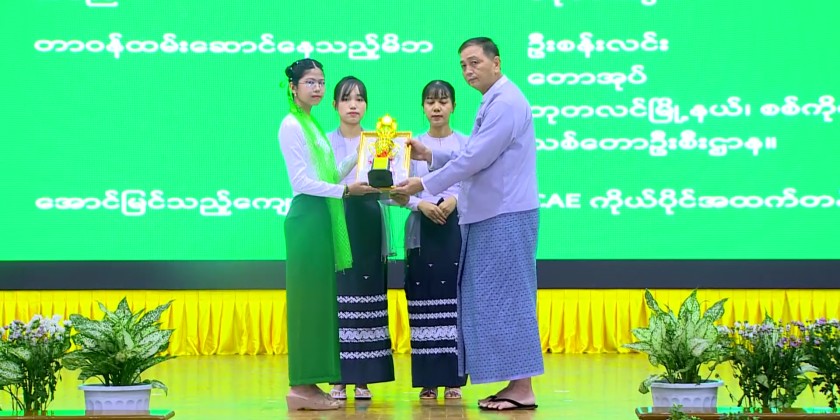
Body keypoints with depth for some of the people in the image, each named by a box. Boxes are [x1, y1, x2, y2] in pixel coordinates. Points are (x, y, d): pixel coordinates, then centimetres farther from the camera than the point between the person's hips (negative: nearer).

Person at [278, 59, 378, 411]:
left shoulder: (311, 125, 19)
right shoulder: (291, 125, -8)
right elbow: (303, 181, -15)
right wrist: (345, 190, -17)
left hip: (322, 217, 9)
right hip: (307, 216, -9)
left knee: (320, 299, 8)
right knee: (309, 299, -9)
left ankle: (308, 384, 10)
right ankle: (301, 387, -7)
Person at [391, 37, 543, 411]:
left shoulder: (505, 103, -14)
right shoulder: (494, 102, 19)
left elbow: (475, 159, -19)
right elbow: (474, 158, 23)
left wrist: (425, 184, -14)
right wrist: (430, 156, 13)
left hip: (505, 217, -10)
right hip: (487, 217, 10)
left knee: (506, 299, -8)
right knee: (490, 300, 9)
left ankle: (522, 389, -6)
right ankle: (515, 385, 11)